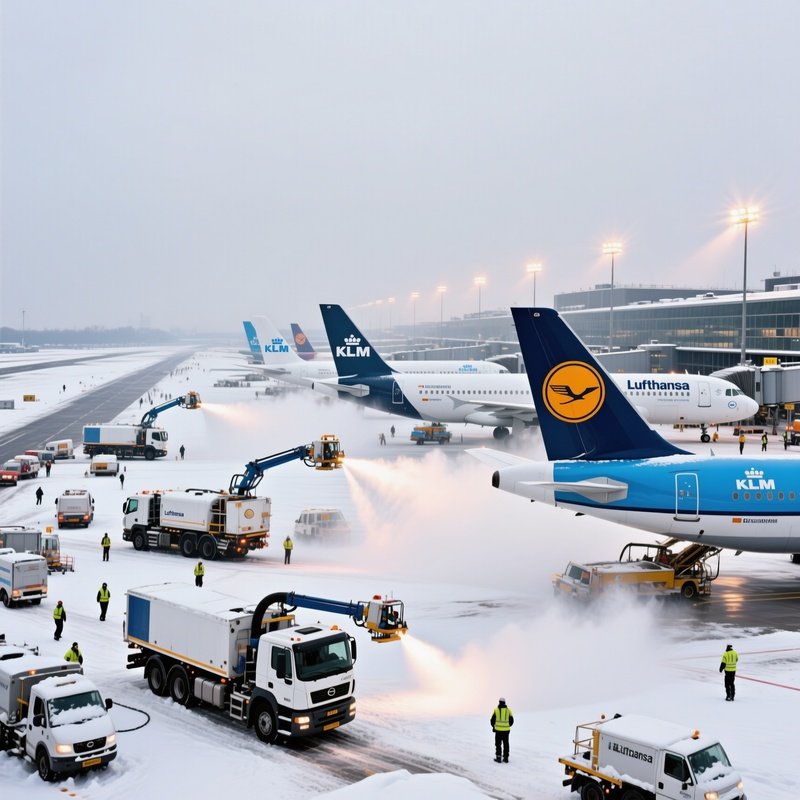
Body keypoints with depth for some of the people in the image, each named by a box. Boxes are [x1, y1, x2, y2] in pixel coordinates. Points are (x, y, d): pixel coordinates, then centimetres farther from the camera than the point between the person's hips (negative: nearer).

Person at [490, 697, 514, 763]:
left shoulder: (496, 710, -5)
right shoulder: (508, 710, 1)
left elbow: (492, 720, -2)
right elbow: (511, 721, 6)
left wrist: (493, 726, 18)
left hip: (498, 730, -2)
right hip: (506, 730, 2)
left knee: (498, 744, 7)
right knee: (506, 744, 11)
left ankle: (498, 757, 4)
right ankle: (506, 758, 11)